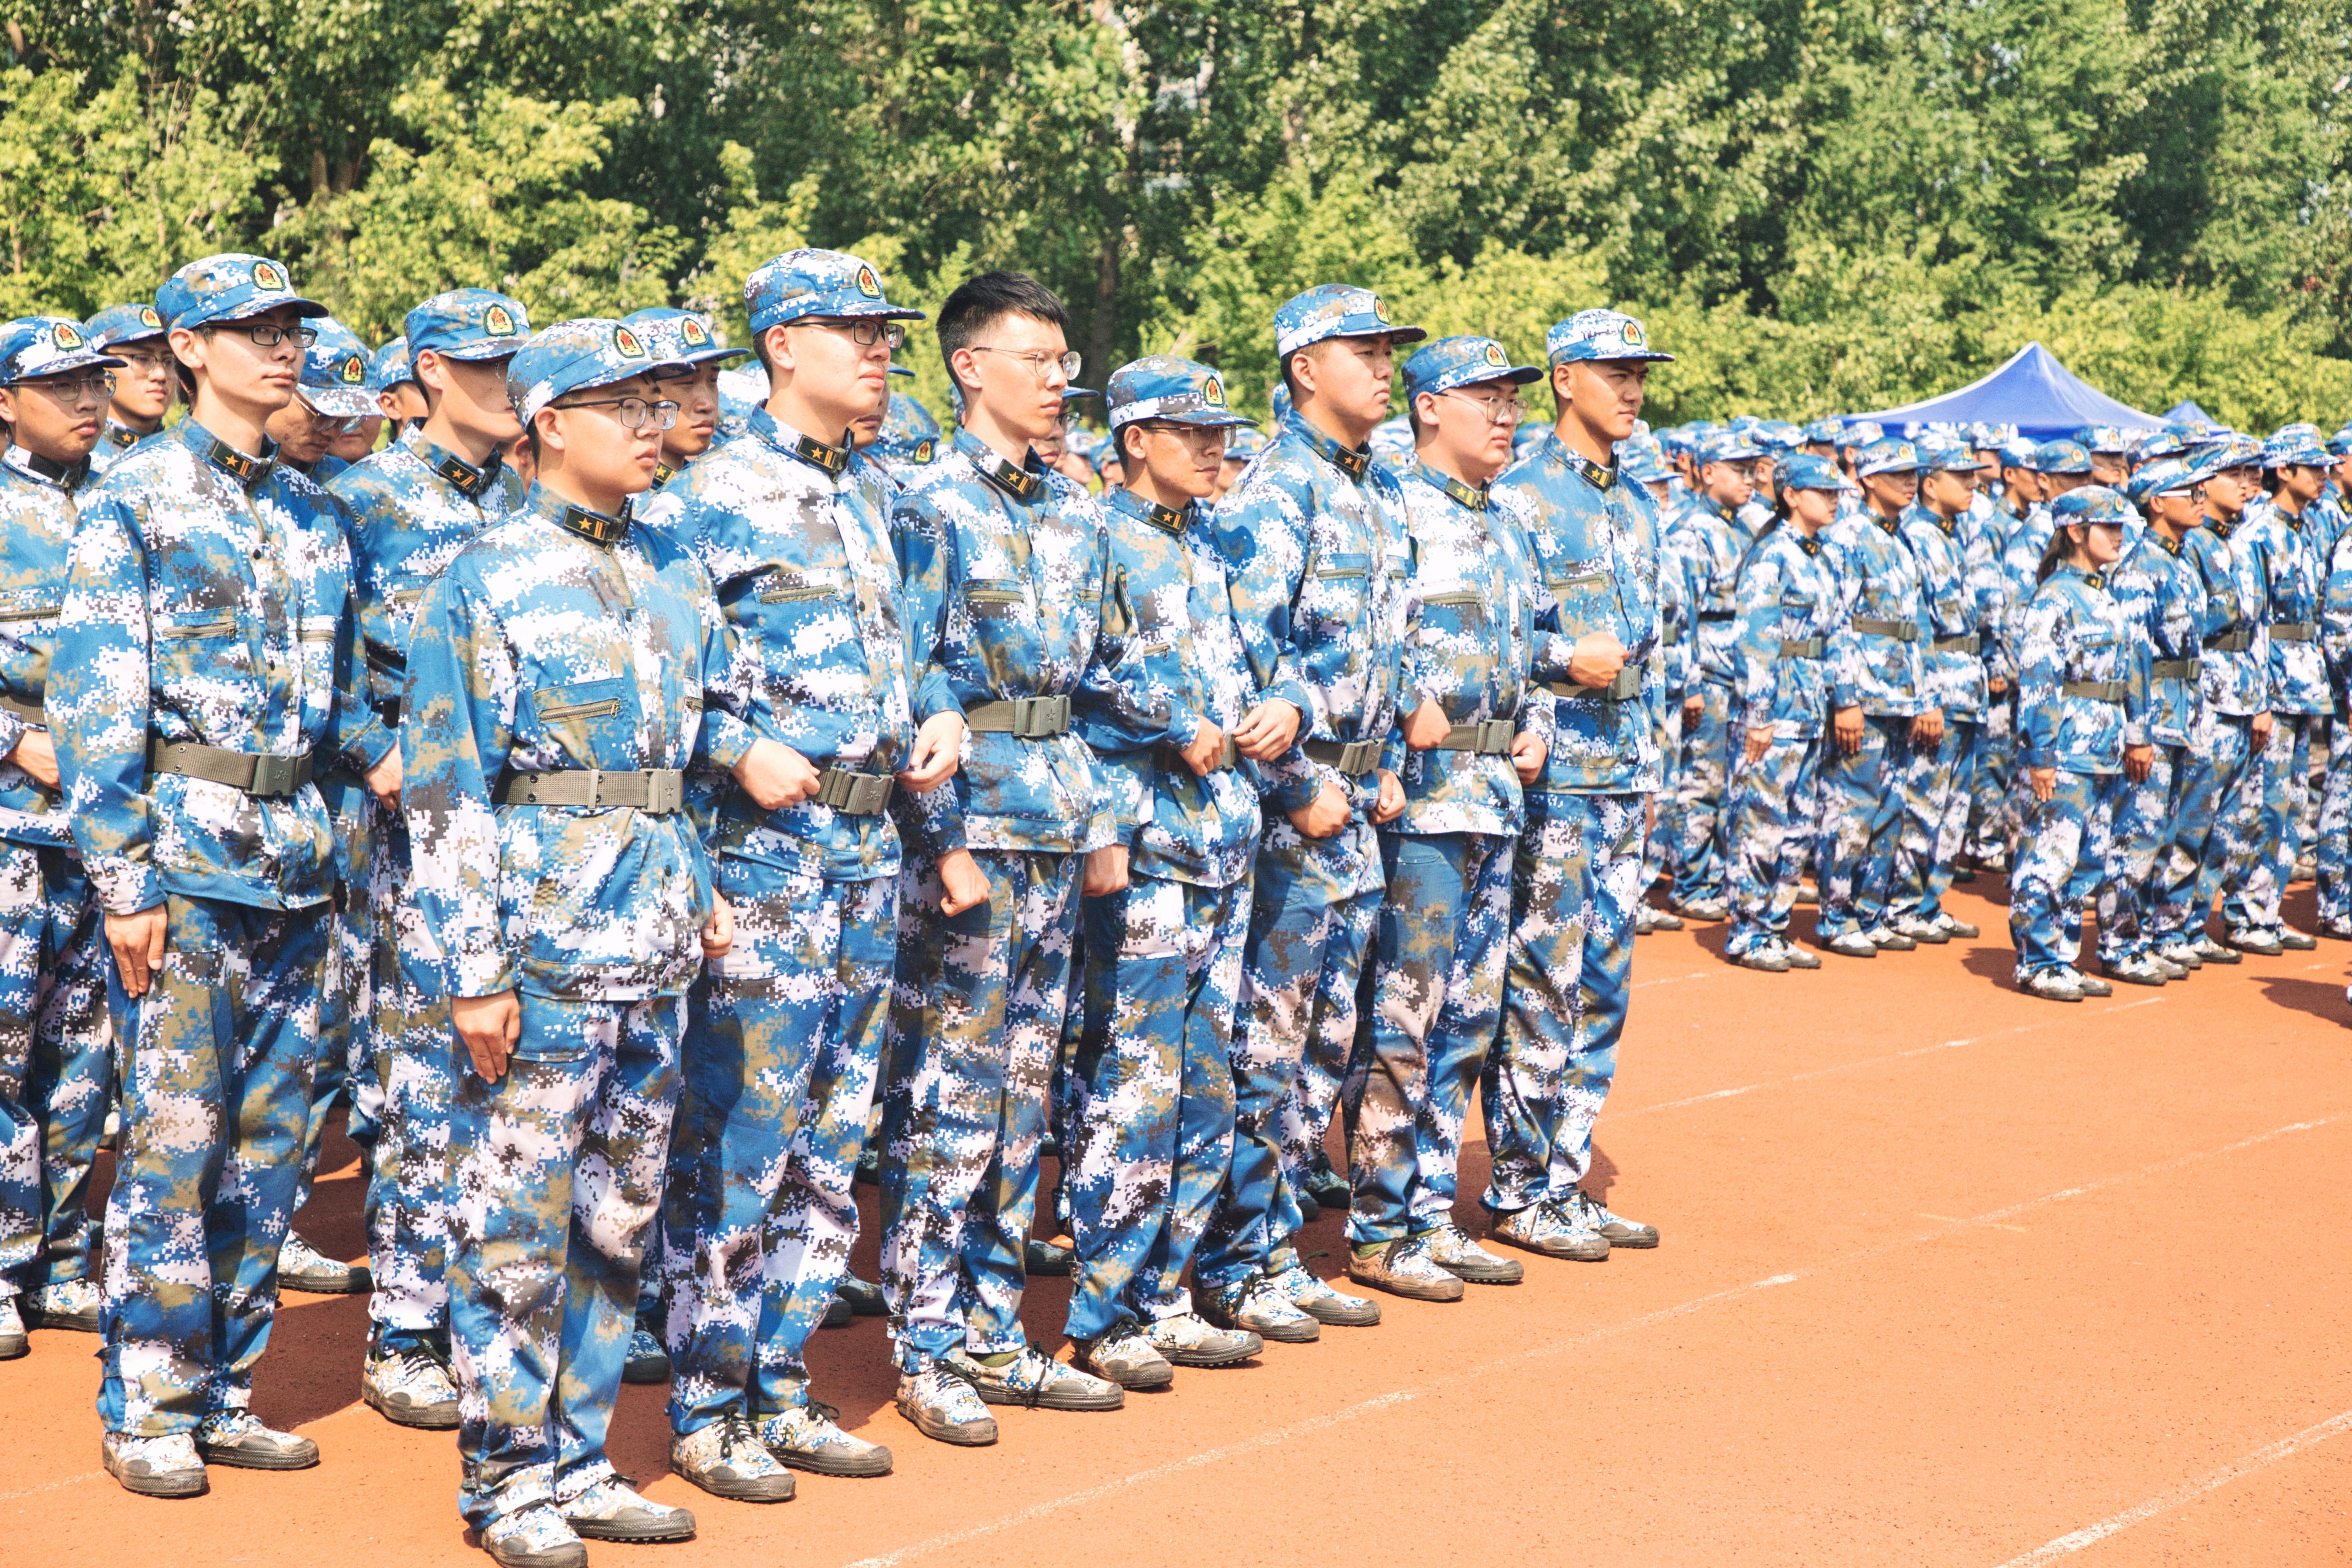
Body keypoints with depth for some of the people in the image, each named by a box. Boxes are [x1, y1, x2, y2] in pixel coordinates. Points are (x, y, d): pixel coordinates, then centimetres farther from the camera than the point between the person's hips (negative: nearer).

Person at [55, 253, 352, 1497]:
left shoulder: (312, 511, 15)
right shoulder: (134, 496, -3)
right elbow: (93, 695, -8)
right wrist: (122, 877, -14)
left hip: (299, 858, 6)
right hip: (185, 852, -6)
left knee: (270, 1138, 8)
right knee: (174, 1136, -5)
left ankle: (222, 1389, 18)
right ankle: (146, 1410, 6)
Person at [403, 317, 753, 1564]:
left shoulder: (675, 574, 12)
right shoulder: (487, 582, -6)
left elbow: (713, 734, 22)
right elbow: (444, 793, -9)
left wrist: (705, 889, 12)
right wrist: (473, 971, -14)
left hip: (656, 949, 6)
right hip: (543, 950, -6)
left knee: (618, 1220, 12)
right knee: (516, 1222, 0)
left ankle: (579, 1461, 22)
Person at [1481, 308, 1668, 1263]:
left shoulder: (1636, 506, 17)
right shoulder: (1518, 497, -8)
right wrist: (1563, 656, -22)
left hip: (1622, 777, 8)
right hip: (1549, 771, -8)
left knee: (1603, 986, 10)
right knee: (1535, 985, -4)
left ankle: (1567, 1181, 19)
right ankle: (1518, 1193, 5)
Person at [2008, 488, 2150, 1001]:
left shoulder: (2109, 601, 15)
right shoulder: (2054, 599, -11)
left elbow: (2133, 670, 22)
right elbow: (2036, 680, -15)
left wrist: (2136, 737, 19)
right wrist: (2040, 755, -18)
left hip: (2104, 756, 9)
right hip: (2065, 754, -9)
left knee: (2089, 860, 11)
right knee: (2050, 857, -6)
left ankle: (2063, 960, 17)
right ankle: (2036, 964, 2)